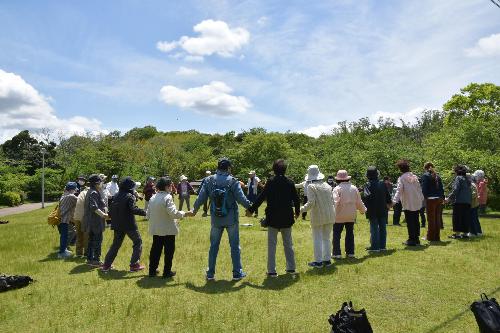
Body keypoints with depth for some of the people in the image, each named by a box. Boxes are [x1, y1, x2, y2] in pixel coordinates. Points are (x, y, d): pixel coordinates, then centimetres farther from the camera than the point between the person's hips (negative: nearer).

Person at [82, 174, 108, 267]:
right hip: (95, 221, -10)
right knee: (98, 240, -3)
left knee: (91, 240, 16)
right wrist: (103, 215, -30)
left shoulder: (91, 192, 15)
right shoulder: (94, 193, -17)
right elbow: (94, 207, -26)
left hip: (91, 221, 10)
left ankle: (89, 259, 24)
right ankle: (96, 260, 1)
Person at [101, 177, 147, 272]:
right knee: (138, 242, 7)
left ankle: (107, 265, 21)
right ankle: (134, 264, 4)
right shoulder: (129, 196, -14)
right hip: (129, 225, -7)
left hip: (117, 225, 7)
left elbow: (111, 210, 12)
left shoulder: (116, 196, 7)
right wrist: (144, 212, -27)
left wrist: (112, 217, 27)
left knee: (116, 244, 19)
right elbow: (133, 209, -26)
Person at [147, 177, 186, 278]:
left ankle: (152, 270, 23)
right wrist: (183, 213, -11)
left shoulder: (153, 198, 5)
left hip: (156, 229, 7)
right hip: (168, 229, -7)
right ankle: (167, 272, 13)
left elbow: (148, 214, 10)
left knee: (155, 249, 16)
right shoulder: (167, 197, -18)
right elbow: (173, 213, -25)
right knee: (169, 250, 6)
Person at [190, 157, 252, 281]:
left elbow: (201, 198, 0)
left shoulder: (209, 181, -4)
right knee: (235, 246, 10)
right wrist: (250, 207, 6)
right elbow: (241, 198, -12)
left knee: (214, 246, 14)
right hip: (231, 219, -2)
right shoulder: (233, 181, -12)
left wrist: (194, 210, 15)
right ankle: (237, 273, 17)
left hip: (215, 219, 3)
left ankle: (210, 273, 20)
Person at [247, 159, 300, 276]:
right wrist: (297, 212, 23)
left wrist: (251, 210, -5)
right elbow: (296, 199, 6)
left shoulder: (270, 182, -10)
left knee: (272, 245, 4)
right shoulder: (290, 183, 0)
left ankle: (272, 271, 5)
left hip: (273, 218, -3)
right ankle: (291, 267, 23)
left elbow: (261, 197, -12)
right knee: (288, 244, 16)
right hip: (287, 218, 4)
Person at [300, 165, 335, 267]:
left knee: (317, 239, 3)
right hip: (329, 215, 6)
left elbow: (311, 202, -16)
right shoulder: (327, 185, 6)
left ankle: (318, 261, 7)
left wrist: (302, 209, -5)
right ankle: (327, 260, 21)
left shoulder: (311, 187, -11)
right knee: (327, 238, 14)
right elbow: (332, 200, 6)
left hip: (318, 216, -6)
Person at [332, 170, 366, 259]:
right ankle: (350, 252, 21)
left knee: (337, 234, 4)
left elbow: (335, 202, -21)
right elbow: (359, 202, 10)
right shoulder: (354, 188, 4)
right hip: (351, 215, 5)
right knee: (350, 233, 16)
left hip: (340, 215, -5)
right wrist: (363, 210, 27)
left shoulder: (337, 189, -11)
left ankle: (337, 253, 3)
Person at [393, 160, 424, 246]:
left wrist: (394, 201, -25)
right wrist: (422, 198, 27)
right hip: (417, 203, 6)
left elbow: (399, 190, -19)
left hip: (408, 204, -6)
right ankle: (417, 238, 20)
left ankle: (411, 240, 1)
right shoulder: (414, 176, 8)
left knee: (410, 222, -1)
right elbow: (419, 188, 14)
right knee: (416, 221, 13)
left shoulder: (401, 178, -9)